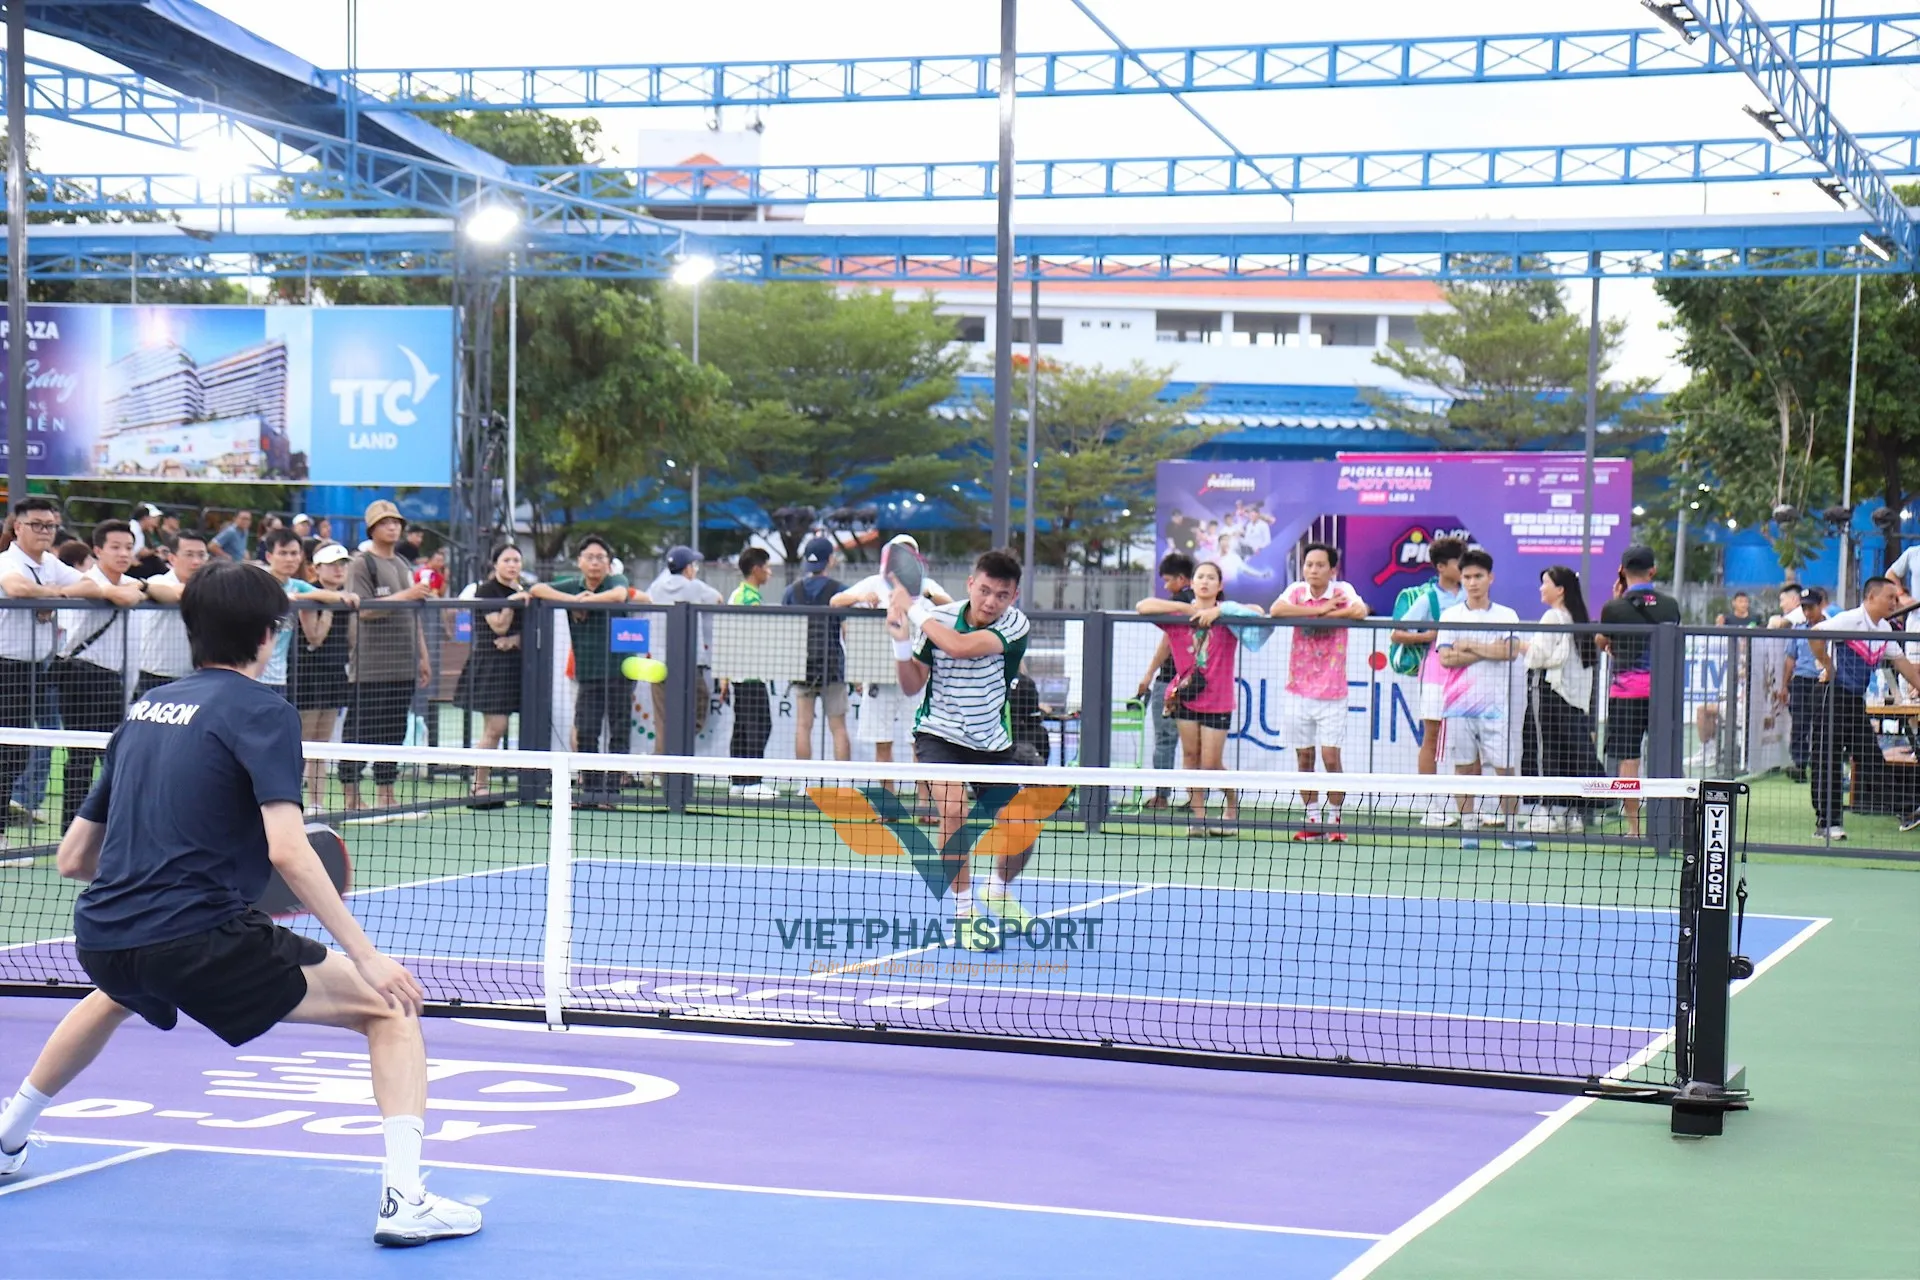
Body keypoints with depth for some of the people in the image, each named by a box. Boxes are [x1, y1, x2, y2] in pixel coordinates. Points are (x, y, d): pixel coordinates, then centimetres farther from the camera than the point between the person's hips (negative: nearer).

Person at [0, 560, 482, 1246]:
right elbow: (287, 850, -17)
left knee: (116, 996, 44)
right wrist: (365, 956, -15)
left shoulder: (143, 712, 17)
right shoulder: (261, 711, -3)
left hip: (101, 940, 7)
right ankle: (403, 1200, -15)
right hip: (199, 940, -7)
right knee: (391, 1009, 2)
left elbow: (72, 859, 21)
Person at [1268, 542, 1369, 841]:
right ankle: (1312, 820, 15)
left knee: (1331, 756, -6)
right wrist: (1319, 609, -18)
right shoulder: (1297, 591, 1)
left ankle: (1334, 820, 5)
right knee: (1304, 757, 6)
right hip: (1299, 690, 2)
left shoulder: (1342, 591, -4)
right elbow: (1275, 610, -20)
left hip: (1332, 691, -2)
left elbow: (1360, 611, -24)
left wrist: (1328, 614, -14)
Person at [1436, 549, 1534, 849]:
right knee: (1465, 766, 2)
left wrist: (1470, 646, -7)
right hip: (1459, 702, 1)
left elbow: (1510, 652, -10)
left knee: (1505, 767, -4)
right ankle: (1468, 828, 8)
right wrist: (1491, 651, -8)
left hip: (1497, 704, -1)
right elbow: (1446, 658, -4)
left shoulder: (1507, 616, 7)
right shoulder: (1450, 616, 8)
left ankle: (1510, 830, 0)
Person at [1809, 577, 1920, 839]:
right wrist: (1828, 667, -16)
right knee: (1828, 760, -3)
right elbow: (1815, 635, -25)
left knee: (1872, 760, 8)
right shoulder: (1851, 620, -14)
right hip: (1834, 695, -8)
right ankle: (1826, 822, 0)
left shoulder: (1884, 629, 12)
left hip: (1857, 699, 8)